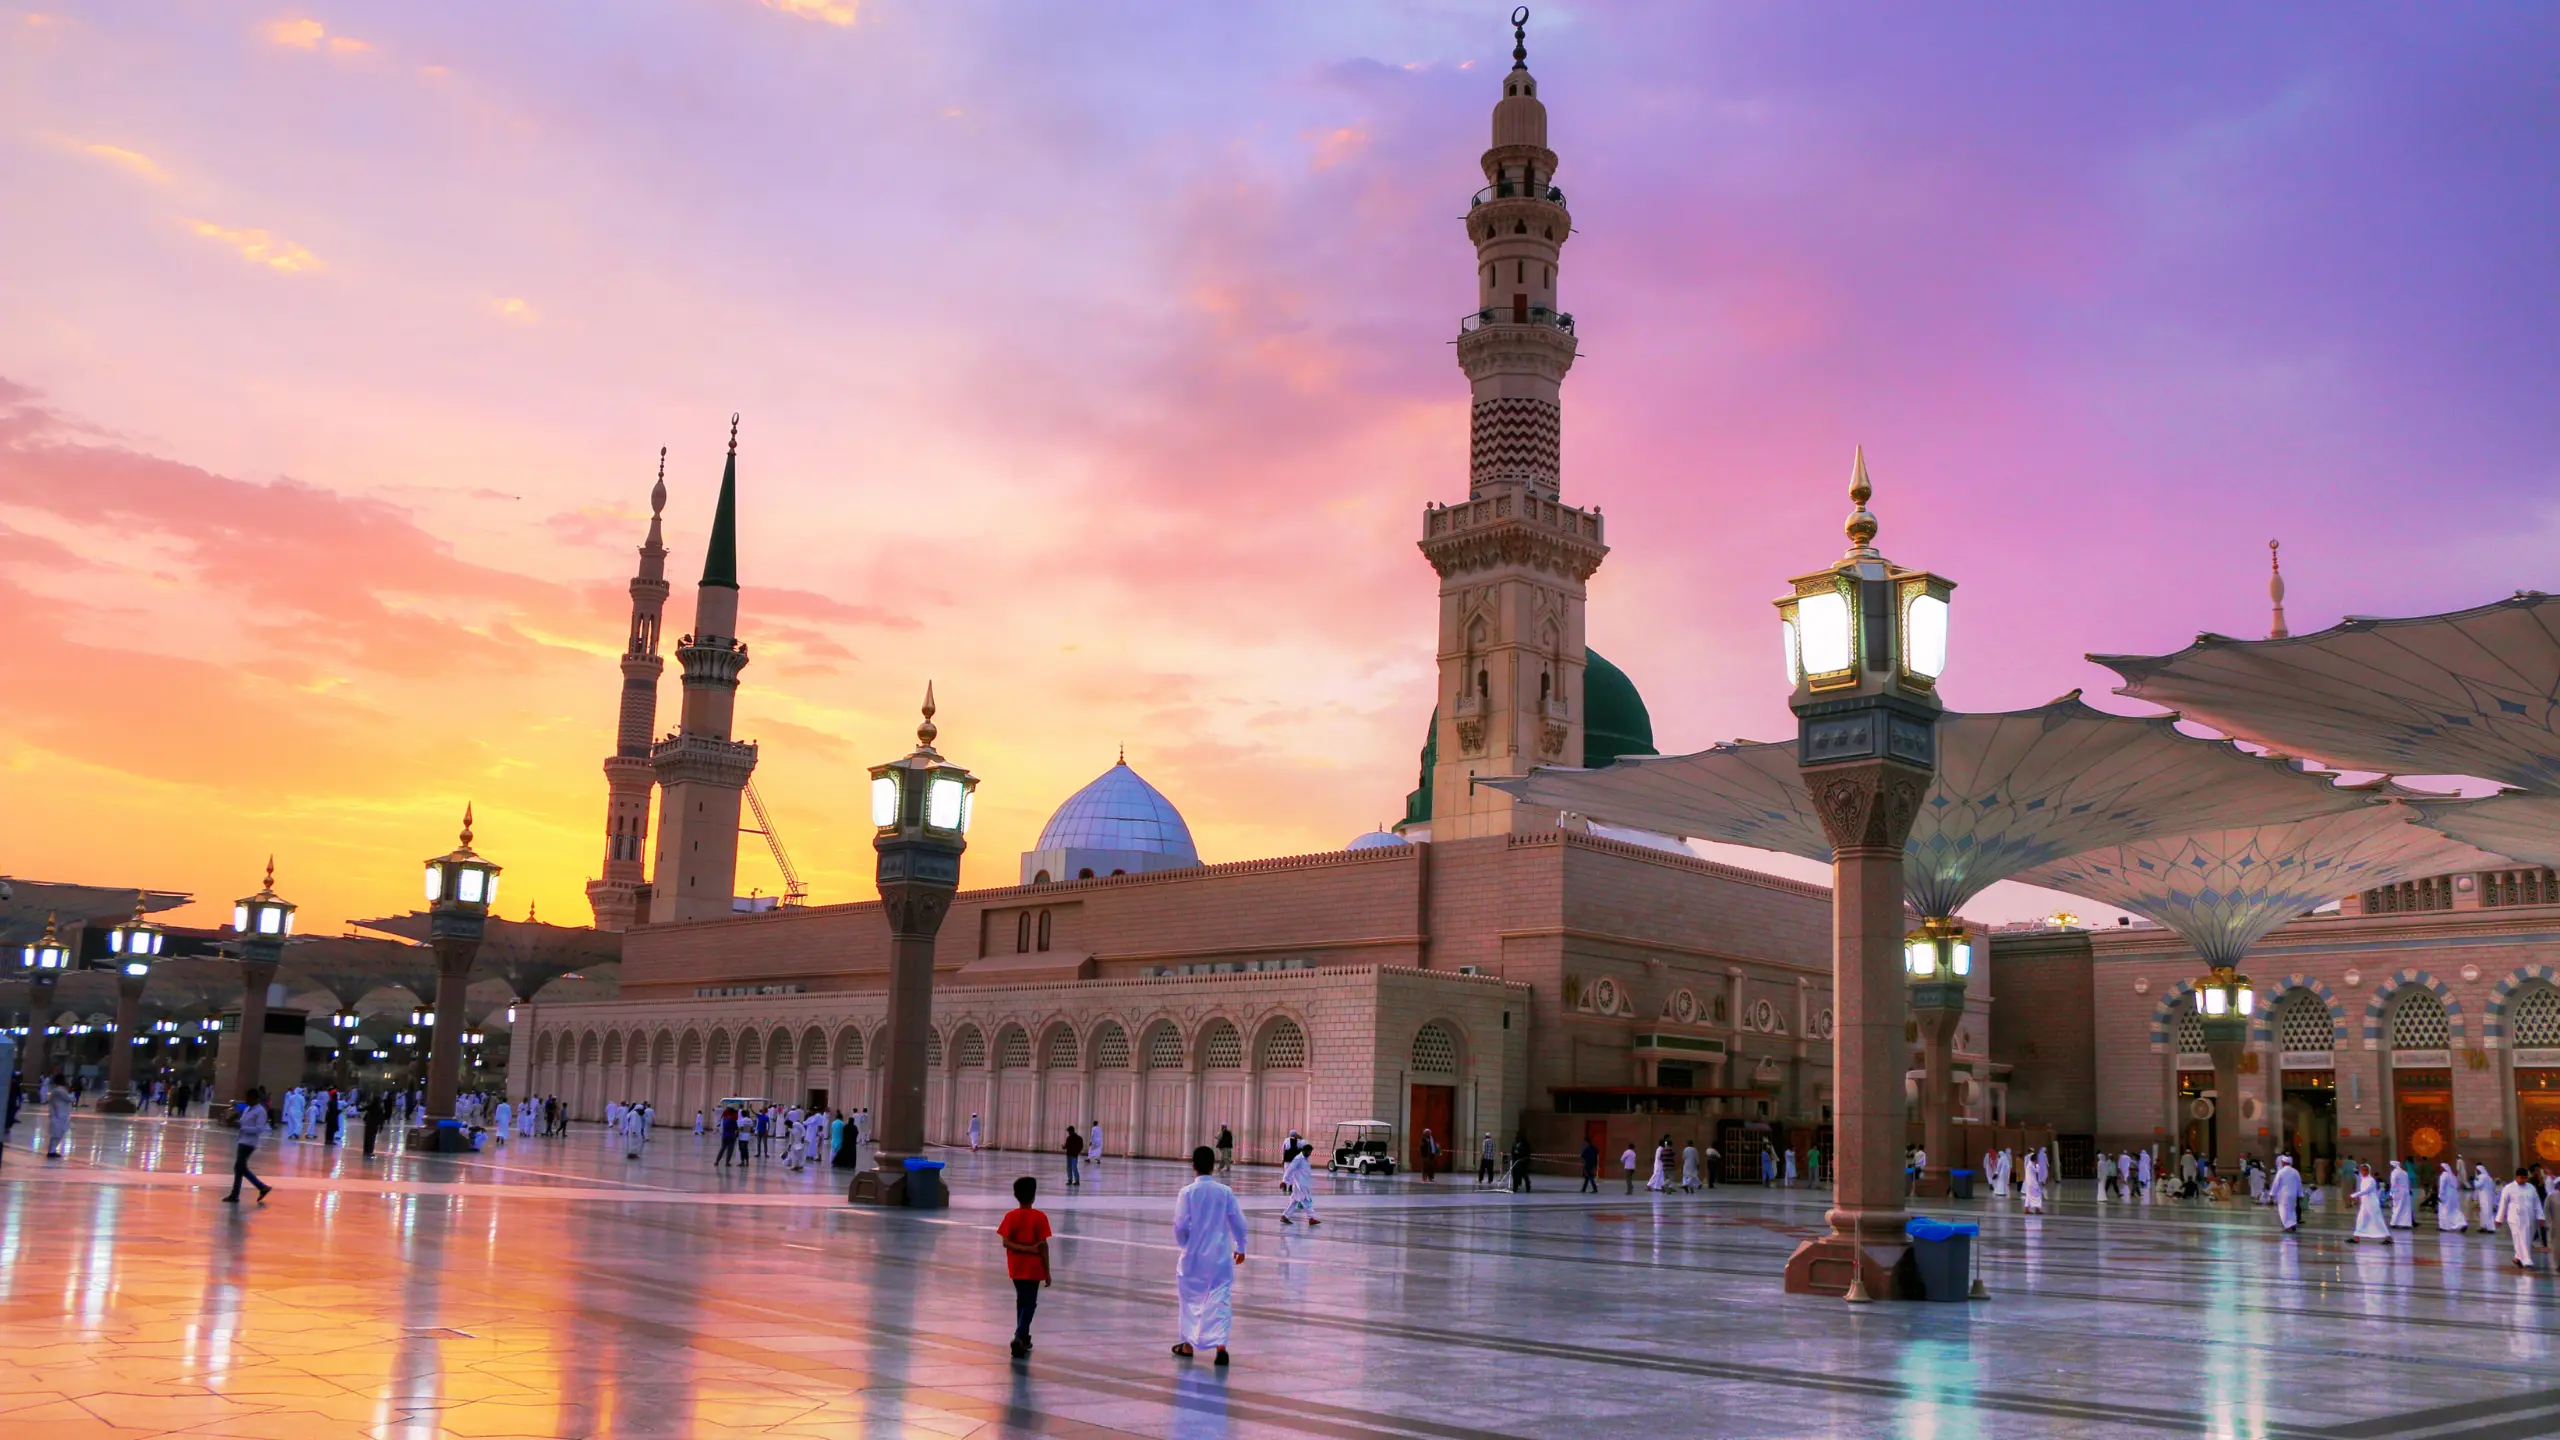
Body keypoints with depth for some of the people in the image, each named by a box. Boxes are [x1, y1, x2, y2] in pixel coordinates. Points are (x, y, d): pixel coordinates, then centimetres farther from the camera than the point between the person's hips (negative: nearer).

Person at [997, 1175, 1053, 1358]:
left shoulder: (1010, 1216, -3)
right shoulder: (1039, 1217, -12)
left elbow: (1006, 1242, -12)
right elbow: (1043, 1245, -12)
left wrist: (1026, 1248, -14)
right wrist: (1047, 1271, -5)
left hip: (1016, 1268, 4)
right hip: (1033, 1268, -3)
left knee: (1021, 1301, 19)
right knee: (1029, 1303, 0)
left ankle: (1023, 1338, 25)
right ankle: (1020, 1336, -19)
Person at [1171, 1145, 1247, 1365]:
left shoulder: (1187, 1192, -10)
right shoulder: (1225, 1192, -4)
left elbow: (1181, 1225, -10)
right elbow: (1238, 1222, 2)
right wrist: (1240, 1247, 17)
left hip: (1194, 1256, -1)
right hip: (1221, 1256, 1)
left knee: (1190, 1297, 16)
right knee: (1220, 1299, 4)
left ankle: (1188, 1344, 26)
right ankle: (1220, 1343, -12)